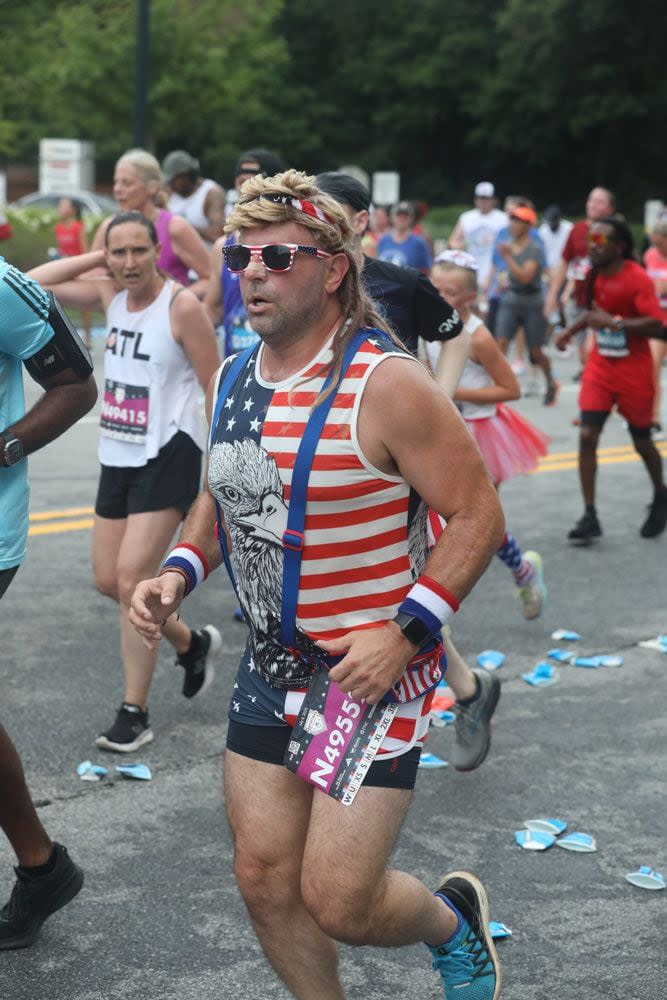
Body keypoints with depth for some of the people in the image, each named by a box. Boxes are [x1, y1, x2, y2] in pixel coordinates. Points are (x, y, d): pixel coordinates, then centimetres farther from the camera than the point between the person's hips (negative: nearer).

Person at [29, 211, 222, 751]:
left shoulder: (182, 305, -14)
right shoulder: (111, 295, 6)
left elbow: (217, 389, -11)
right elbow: (36, 283, 9)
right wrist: (98, 257, 0)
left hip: (167, 455, -8)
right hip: (118, 456, 8)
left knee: (131, 578, -13)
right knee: (108, 580, 11)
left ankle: (135, 714, -3)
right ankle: (192, 644, 35)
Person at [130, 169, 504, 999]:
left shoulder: (385, 385, -17)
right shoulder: (231, 381, 5)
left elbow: (477, 516, -15)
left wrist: (405, 632, -23)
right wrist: (178, 573, 3)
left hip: (374, 673, -7)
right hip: (271, 671, 7)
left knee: (337, 904, -4)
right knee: (265, 880, 10)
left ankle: (453, 923, 29)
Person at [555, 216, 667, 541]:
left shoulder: (637, 279, -19)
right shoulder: (596, 275, 2)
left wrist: (614, 322, -32)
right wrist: (573, 329, 8)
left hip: (633, 371, -5)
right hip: (600, 366, 5)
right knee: (587, 436, -8)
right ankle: (590, 517, -5)